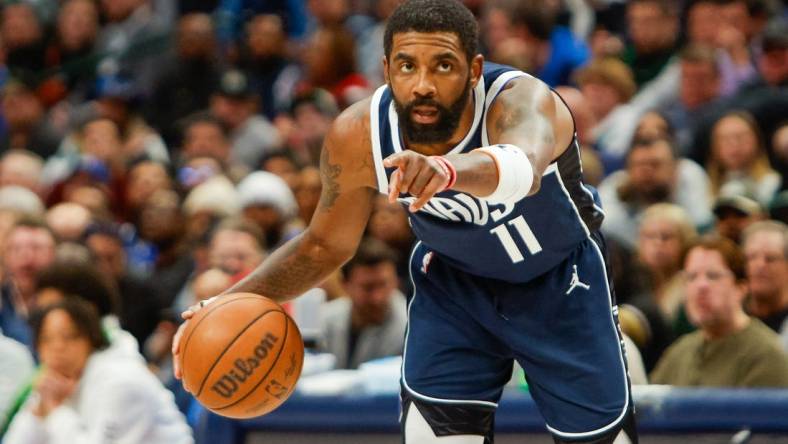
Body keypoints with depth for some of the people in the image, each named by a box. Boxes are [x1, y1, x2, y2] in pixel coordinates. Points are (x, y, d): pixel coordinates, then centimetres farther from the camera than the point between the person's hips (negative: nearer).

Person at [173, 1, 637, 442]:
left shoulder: (523, 101, -39)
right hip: (453, 279, 2)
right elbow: (326, 245, -8)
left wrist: (448, 169, -87)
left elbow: (524, 165, -65)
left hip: (560, 279, -2)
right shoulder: (358, 137, -27)